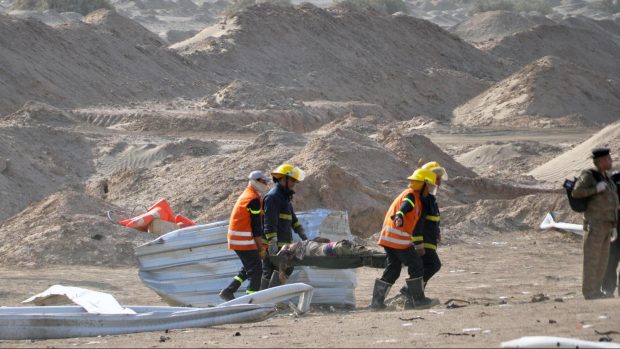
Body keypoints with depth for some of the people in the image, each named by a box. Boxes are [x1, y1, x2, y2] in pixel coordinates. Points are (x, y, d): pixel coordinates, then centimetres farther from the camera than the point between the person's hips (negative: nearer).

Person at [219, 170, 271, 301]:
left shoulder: (246, 195, 17)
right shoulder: (254, 199, -15)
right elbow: (256, 226, -16)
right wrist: (261, 247, -11)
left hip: (235, 240, 10)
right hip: (244, 241, -10)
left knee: (248, 268, 19)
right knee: (256, 270, -5)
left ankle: (228, 292, 17)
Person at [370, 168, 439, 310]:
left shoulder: (415, 197, 26)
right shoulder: (411, 195, -6)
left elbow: (412, 223, 36)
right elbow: (405, 206, -31)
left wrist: (418, 243, 42)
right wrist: (399, 216, -51)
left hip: (388, 237, 10)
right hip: (399, 238, -10)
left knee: (392, 270, 12)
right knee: (416, 266, -2)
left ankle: (377, 301, 9)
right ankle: (418, 300, 2)